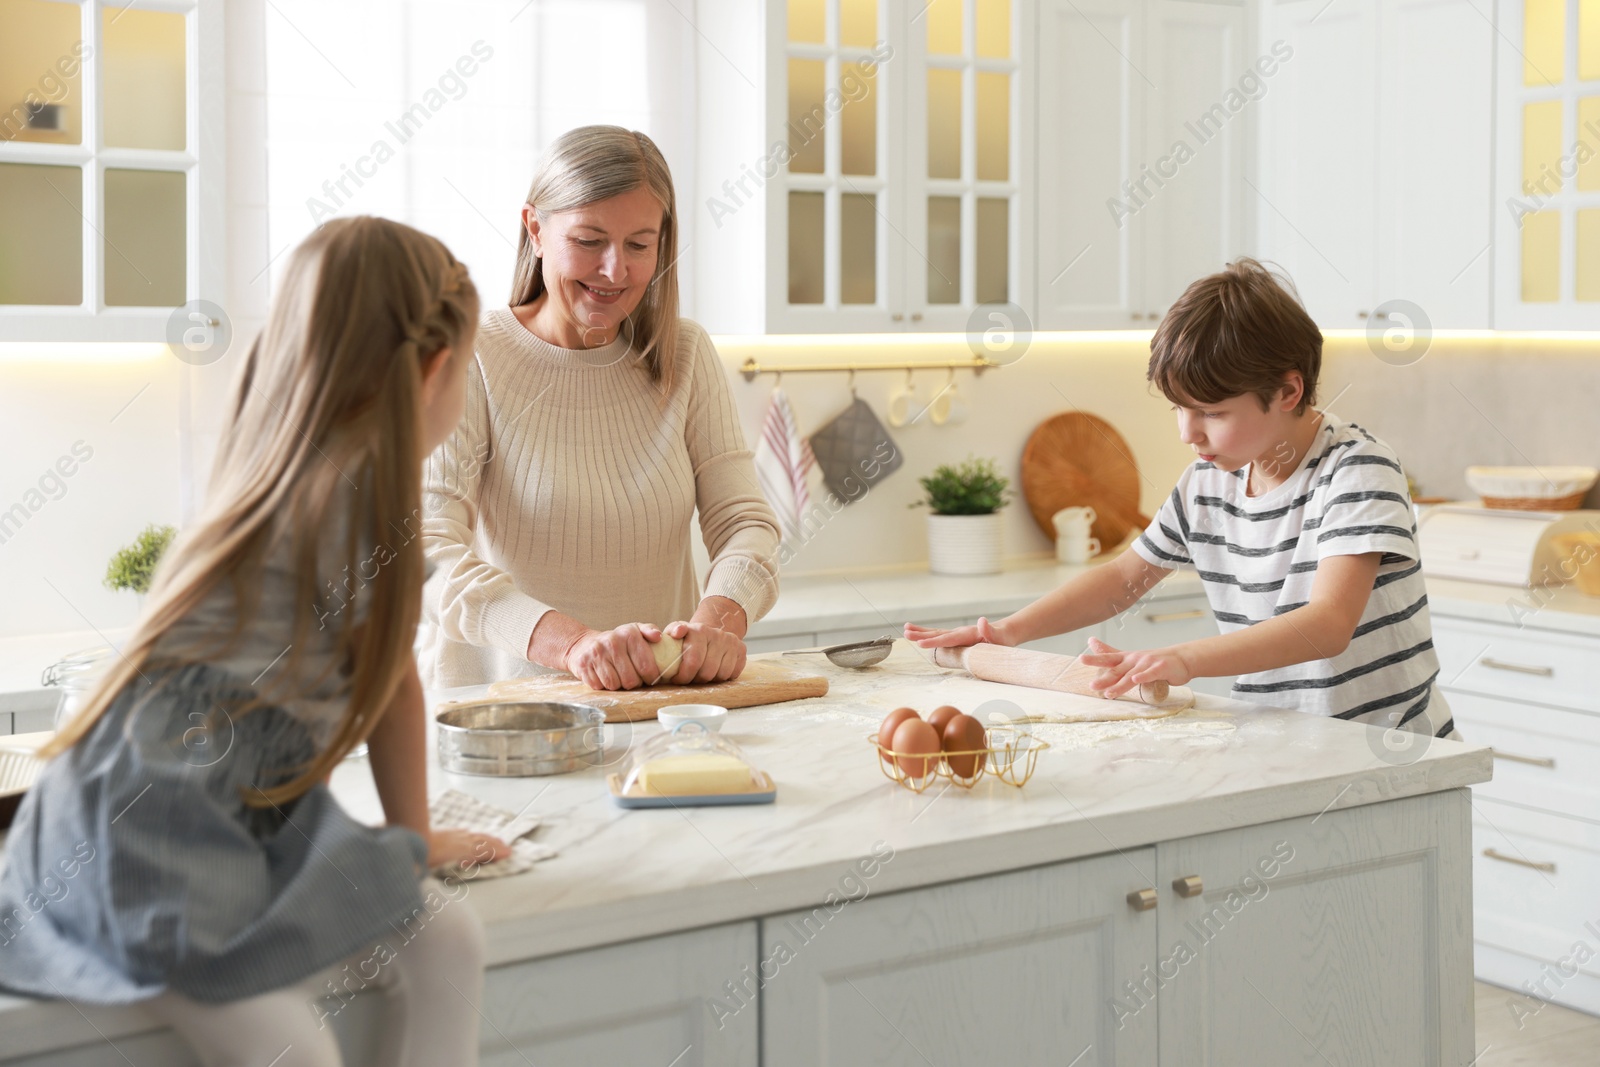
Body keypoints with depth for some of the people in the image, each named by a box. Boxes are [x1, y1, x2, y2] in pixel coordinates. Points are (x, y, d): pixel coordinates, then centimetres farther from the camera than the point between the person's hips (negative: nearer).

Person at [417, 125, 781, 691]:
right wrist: (572, 641, -35)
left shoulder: (686, 355, 8)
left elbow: (745, 523, -1)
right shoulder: (468, 361, -7)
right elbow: (427, 554, -19)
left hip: (663, 700, 2)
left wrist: (719, 620, -24)